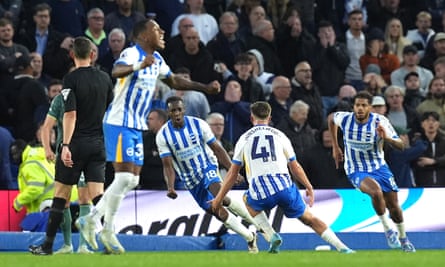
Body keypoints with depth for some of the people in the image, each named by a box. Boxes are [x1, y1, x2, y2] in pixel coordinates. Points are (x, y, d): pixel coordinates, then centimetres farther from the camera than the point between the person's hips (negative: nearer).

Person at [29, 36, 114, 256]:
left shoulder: (71, 79, -10)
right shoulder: (104, 78, 6)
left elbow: (70, 114, -17)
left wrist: (66, 145, -19)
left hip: (76, 144, -4)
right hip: (97, 143, 4)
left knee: (61, 193, 3)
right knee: (97, 194, 1)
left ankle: (48, 244, 9)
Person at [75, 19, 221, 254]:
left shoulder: (156, 59, 12)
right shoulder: (132, 53, -16)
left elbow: (174, 81, 30)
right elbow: (116, 71, -39)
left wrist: (205, 88, 24)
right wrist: (140, 66, -58)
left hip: (136, 128, 9)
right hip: (119, 124, -9)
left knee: (131, 180, 9)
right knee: (124, 177, -12)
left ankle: (90, 219, 16)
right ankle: (108, 230, -3)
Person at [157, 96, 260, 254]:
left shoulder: (198, 124, -12)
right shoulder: (163, 136, -12)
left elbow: (217, 149, -6)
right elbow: (168, 165, -13)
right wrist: (170, 187, -30)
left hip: (207, 168, -2)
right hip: (190, 179, 2)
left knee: (220, 196, -30)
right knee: (219, 213, -2)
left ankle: (255, 221, -11)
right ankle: (250, 238, 16)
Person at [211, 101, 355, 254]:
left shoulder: (244, 139, 14)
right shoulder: (279, 135, 16)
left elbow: (233, 173, 14)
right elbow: (295, 166, 18)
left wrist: (219, 198, 21)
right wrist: (309, 188, 30)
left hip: (261, 193, -1)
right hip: (284, 187, 1)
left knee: (248, 201, 33)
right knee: (309, 218, 17)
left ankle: (272, 236, 13)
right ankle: (342, 248, 7)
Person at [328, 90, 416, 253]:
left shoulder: (380, 121, -15)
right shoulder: (344, 119, -13)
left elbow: (400, 146, -18)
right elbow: (331, 119, 13)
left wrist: (387, 138, -39)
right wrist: (335, 147, 14)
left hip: (379, 168, 2)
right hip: (356, 172, -2)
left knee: (393, 206, 5)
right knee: (376, 191, -32)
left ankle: (403, 239, 32)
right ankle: (387, 229, -12)